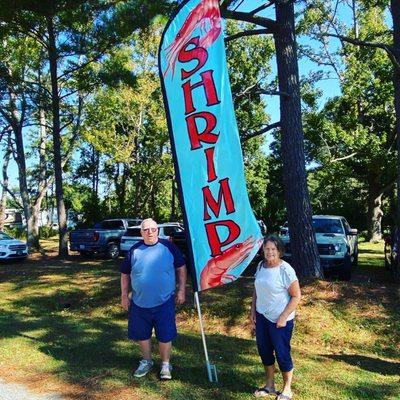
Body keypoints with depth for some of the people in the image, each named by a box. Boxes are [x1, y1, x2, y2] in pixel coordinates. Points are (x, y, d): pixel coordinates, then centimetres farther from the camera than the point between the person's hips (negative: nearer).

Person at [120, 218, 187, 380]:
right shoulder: (134, 250, -1)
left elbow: (181, 268, 2)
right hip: (139, 303, 2)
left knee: (165, 335, 7)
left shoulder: (168, 247, -6)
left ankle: (165, 365, 27)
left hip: (164, 302, -2)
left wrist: (181, 290, -1)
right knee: (142, 334, 16)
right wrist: (124, 296, 6)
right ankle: (146, 361, 38)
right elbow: (125, 274, 8)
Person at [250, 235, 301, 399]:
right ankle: (269, 385, 37)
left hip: (280, 320, -6)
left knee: (282, 354, 8)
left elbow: (296, 296, -16)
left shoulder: (285, 270, -19)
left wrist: (283, 317, -18)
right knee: (264, 351, 17)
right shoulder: (261, 266, 0)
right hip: (261, 317, 6)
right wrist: (253, 311, 8)